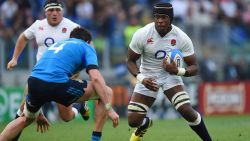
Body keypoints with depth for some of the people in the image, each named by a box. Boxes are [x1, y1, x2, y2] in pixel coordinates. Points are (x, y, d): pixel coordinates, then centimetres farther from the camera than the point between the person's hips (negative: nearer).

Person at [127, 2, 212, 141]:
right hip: (148, 76, 1)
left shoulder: (182, 38, -19)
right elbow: (131, 61, -7)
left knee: (187, 111, -23)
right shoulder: (142, 34, -19)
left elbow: (194, 68, -13)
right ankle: (145, 123, 36)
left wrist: (177, 71, -34)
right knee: (133, 121, -4)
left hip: (170, 74, -1)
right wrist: (142, 79, -25)